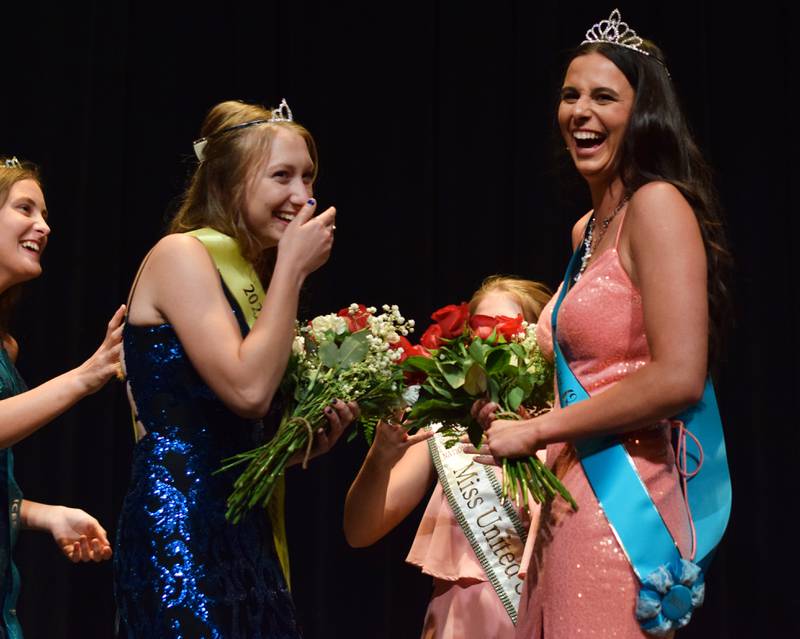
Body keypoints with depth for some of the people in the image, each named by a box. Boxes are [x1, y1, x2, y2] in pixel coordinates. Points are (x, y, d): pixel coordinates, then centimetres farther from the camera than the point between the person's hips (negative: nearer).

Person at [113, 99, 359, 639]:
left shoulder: (247, 275, 16)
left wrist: (313, 438, 2)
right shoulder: (180, 254, -6)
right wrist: (293, 268, -10)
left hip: (247, 533, 8)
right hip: (181, 531, -8)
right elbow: (248, 390, -19)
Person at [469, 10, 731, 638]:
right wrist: (514, 416, 6)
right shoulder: (586, 230, 16)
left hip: (622, 508, -8)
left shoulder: (658, 205, -10)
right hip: (569, 501, 8)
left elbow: (678, 378, -20)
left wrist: (536, 431, -13)